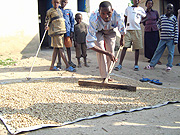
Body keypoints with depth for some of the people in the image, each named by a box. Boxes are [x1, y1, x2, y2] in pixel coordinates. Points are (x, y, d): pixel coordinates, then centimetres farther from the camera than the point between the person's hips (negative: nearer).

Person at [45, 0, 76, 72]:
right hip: (55, 32, -7)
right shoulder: (50, 11, -2)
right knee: (60, 48, -9)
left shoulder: (60, 10, 17)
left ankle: (52, 66, 12)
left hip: (61, 31, 8)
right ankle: (68, 66, -11)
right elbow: (47, 19, 5)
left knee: (56, 48, 7)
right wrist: (47, 26, -9)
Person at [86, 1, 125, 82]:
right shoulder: (94, 19, -43)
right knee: (101, 52, -19)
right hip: (98, 32, -2)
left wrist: (122, 39, 8)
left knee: (111, 52, -4)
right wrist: (107, 53, -45)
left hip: (110, 31, 3)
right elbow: (90, 43, -42)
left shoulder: (116, 15, -36)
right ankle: (104, 76, -8)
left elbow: (122, 29, -10)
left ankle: (107, 74, 16)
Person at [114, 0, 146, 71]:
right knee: (125, 47, -7)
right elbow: (125, 19, 16)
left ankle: (136, 64, 11)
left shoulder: (141, 9, 13)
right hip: (128, 30, 0)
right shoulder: (128, 8, 15)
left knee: (137, 48, 2)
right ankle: (120, 64, -9)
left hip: (137, 30, 0)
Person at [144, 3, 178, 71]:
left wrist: (176, 40, -6)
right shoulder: (162, 17, 9)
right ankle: (152, 65, 9)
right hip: (162, 38, 2)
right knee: (158, 51, 5)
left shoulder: (174, 18, 2)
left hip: (171, 39, -2)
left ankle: (169, 66, 16)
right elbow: (158, 23, 29)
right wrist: (159, 28, 10)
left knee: (170, 53, 3)